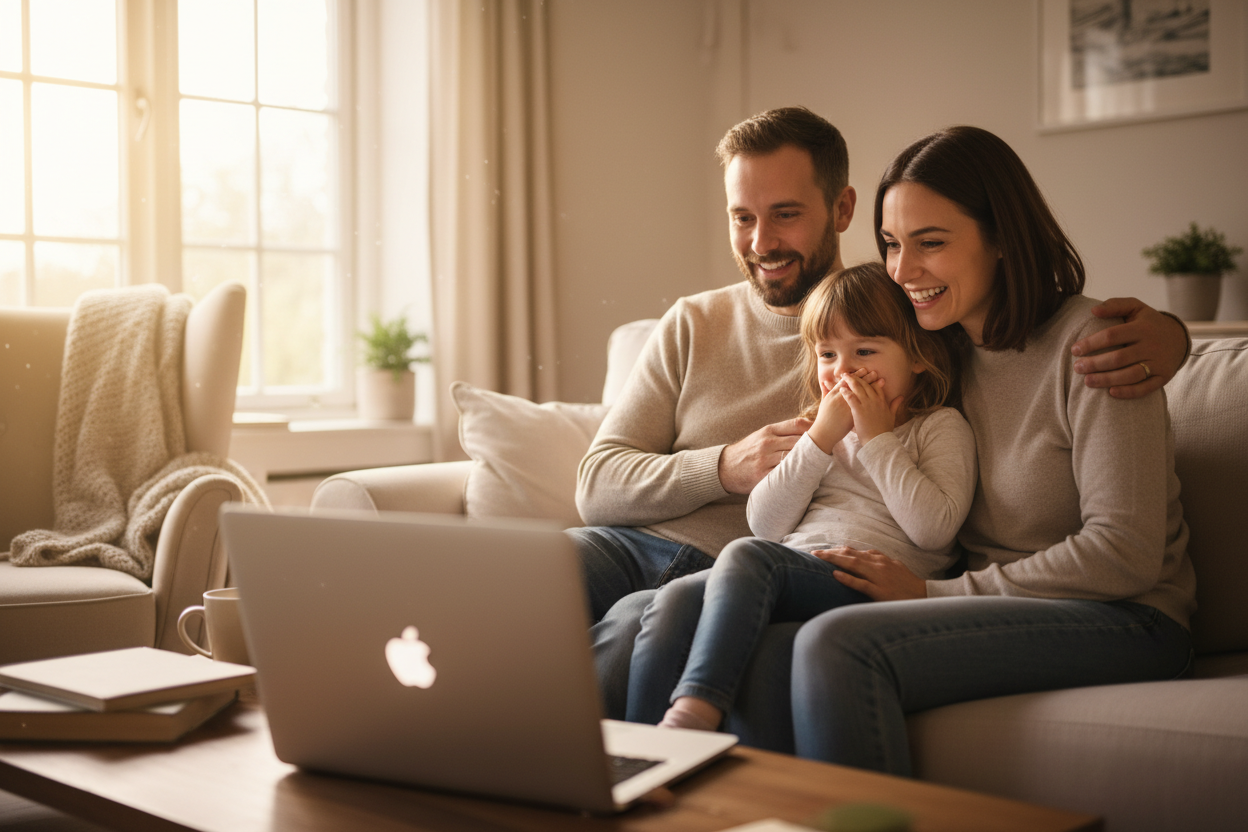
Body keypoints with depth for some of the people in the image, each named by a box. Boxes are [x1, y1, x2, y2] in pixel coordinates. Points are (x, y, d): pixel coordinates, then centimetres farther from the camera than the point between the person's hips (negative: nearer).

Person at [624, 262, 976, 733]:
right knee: (675, 601, -24)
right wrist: (821, 438, 4)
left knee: (748, 556, -33)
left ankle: (693, 715, -45)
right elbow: (765, 524, 13)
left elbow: (935, 528, -7)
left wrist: (877, 438, -2)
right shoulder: (818, 428, 27)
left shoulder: (941, 427, 12)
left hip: (873, 583, -5)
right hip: (792, 578, 5)